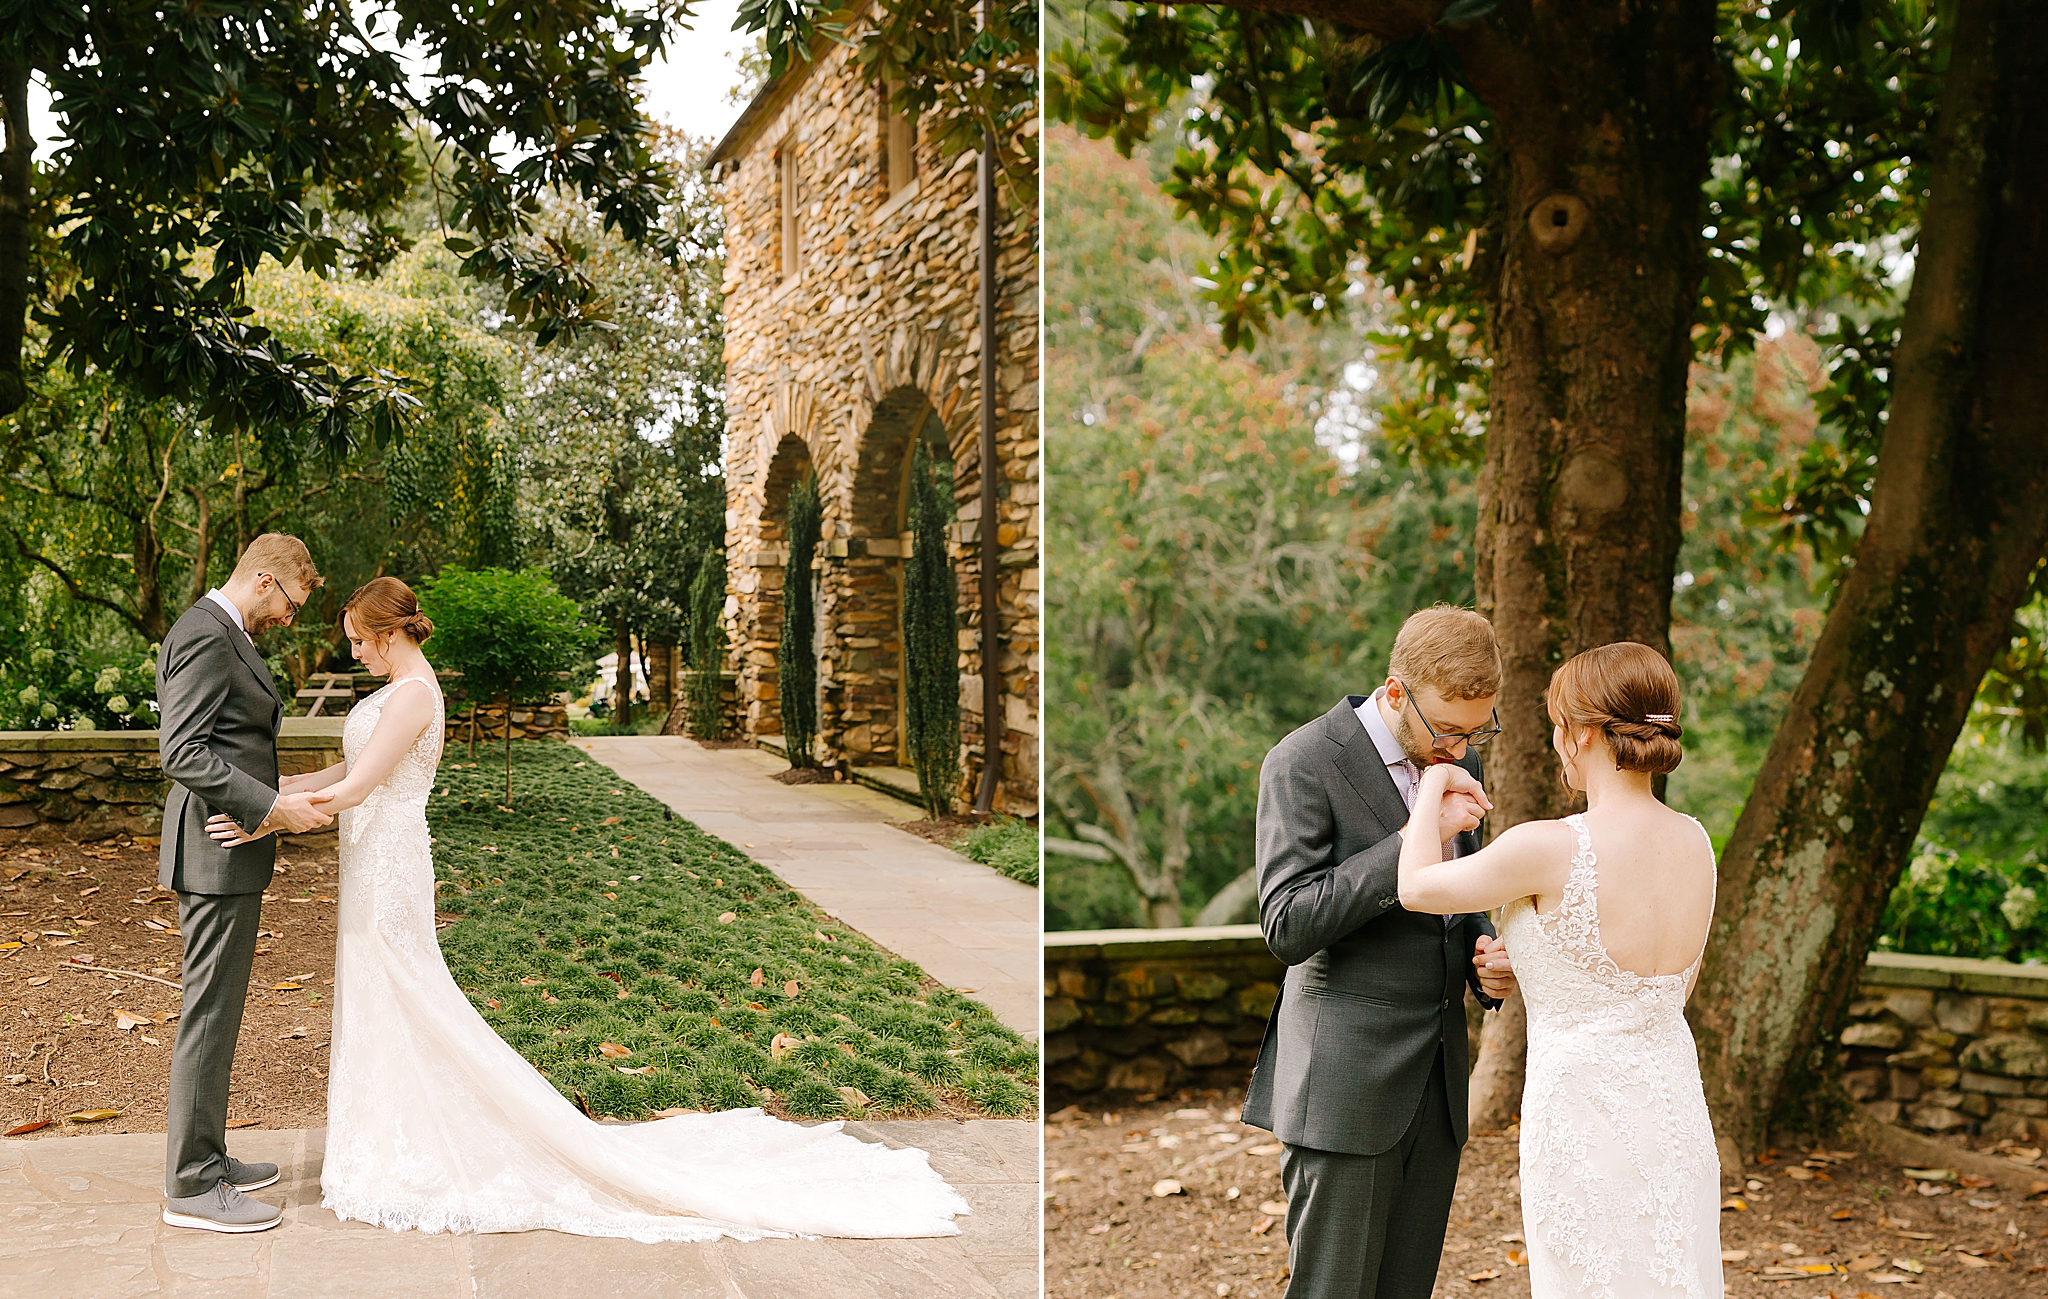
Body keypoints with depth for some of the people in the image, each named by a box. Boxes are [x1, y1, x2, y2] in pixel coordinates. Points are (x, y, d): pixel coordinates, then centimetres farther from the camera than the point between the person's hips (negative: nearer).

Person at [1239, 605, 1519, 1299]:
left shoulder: (1456, 758, 10)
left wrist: (1485, 958, 1)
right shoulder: (1303, 762, -12)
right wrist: (1415, 838, -23)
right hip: (1345, 1084, -6)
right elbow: (1287, 928, -19)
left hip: (1436, 1083, 7)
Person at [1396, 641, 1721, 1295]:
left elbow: (1417, 888, -5)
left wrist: (1433, 788, 10)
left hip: (1582, 1115, -6)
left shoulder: (1550, 848, -21)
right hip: (1676, 1113, 6)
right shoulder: (1695, 842, -1)